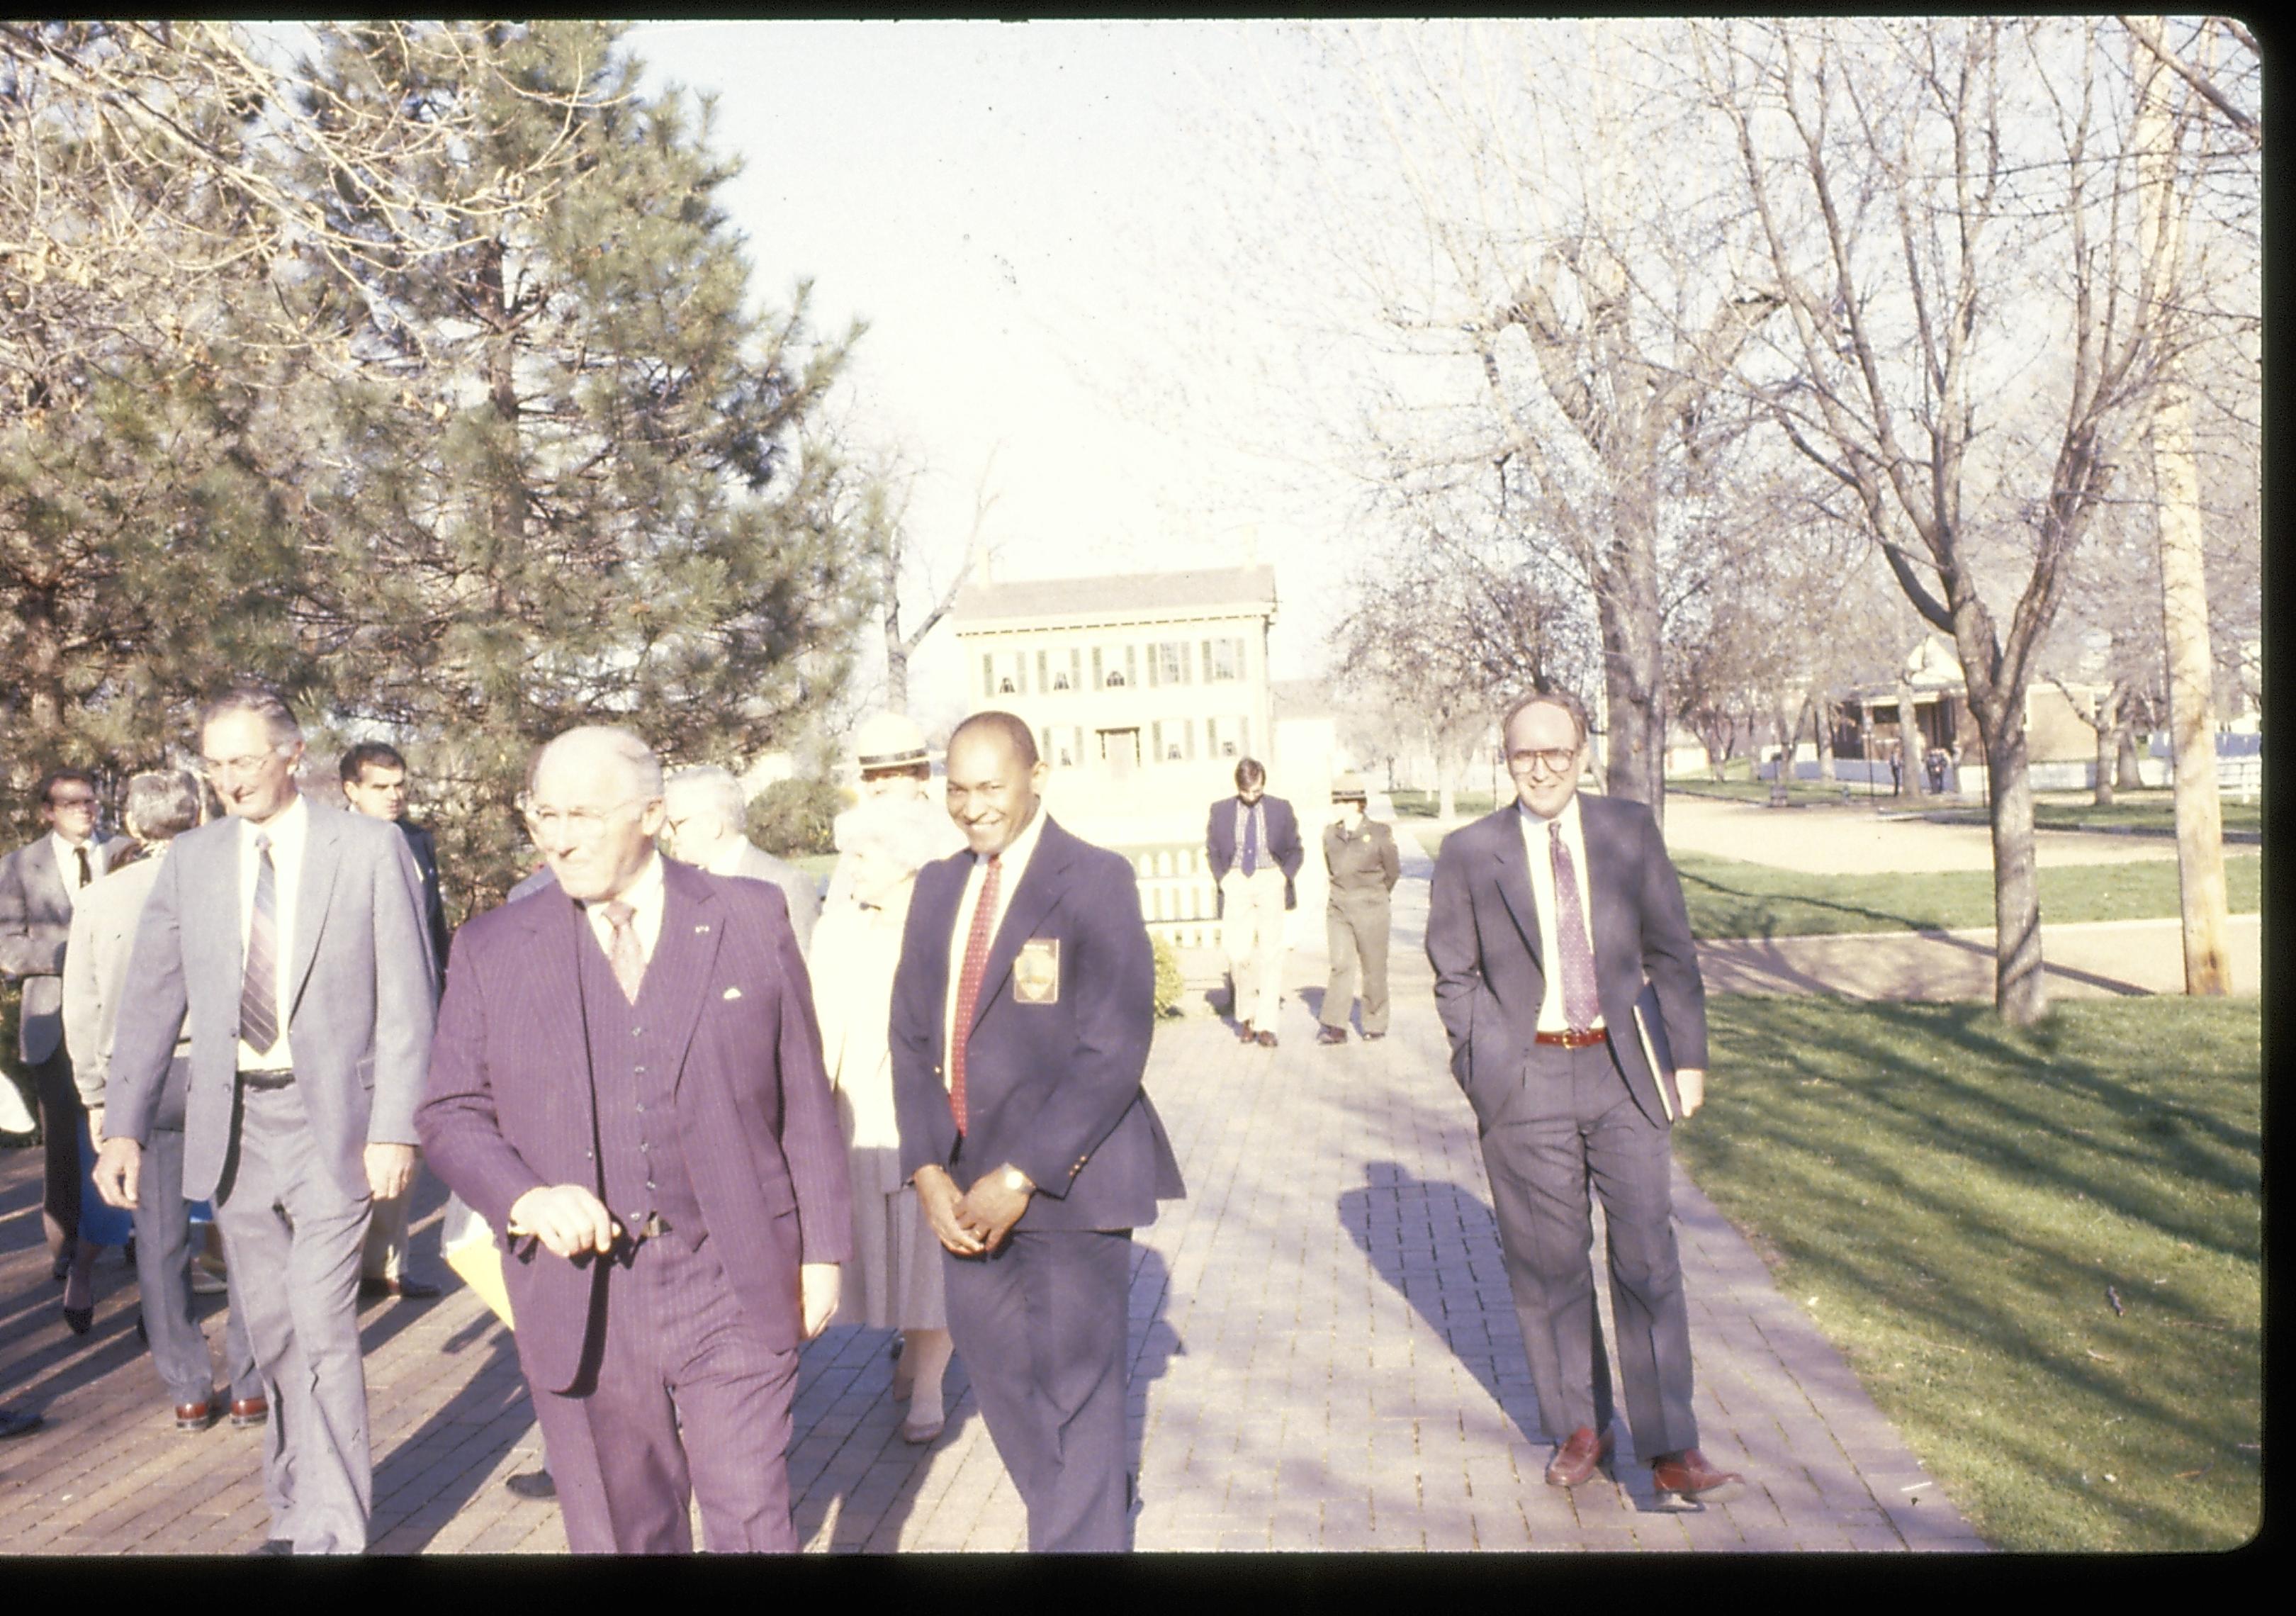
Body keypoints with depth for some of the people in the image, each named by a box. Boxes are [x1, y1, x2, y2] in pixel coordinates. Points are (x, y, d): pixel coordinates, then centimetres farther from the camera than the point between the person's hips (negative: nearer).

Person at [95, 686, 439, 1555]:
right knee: (270, 1332, 13)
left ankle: (330, 1532, 7)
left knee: (321, 1329, -6)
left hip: (329, 1117, -4)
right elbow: (151, 999, 6)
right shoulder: (190, 859, 6)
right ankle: (296, 1509, 29)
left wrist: (395, 1129, -12)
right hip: (232, 1123, 4)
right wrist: (125, 1127, -4)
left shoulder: (370, 848, -5)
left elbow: (406, 1001, -6)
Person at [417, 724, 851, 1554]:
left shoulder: (751, 918, 0)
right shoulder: (492, 948, 3)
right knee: (619, 1532, 15)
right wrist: (525, 1196, -14)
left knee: (752, 1521, 4)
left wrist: (822, 1248, 3)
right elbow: (451, 1113, 5)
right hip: (579, 1293, 2)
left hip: (733, 1285, -1)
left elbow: (804, 1096, 3)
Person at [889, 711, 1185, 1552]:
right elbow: (912, 1037, 8)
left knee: (1075, 1389, 2)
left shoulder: (1096, 881, -10)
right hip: (967, 1183, 7)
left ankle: (1083, 1533, 25)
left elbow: (1113, 1051, -16)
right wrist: (929, 1172, -4)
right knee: (995, 1361, 19)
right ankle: (1092, 1511, 42)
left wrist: (1022, 1178, -18)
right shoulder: (937, 887, 9)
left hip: (1065, 1176, -6)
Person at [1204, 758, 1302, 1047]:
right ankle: (1246, 1015, 17)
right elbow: (1213, 850, 15)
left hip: (1270, 884, 0)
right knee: (1238, 954, -5)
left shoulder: (1280, 809, 4)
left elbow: (1295, 850, 12)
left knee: (1270, 952, -5)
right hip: (1236, 884, 0)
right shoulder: (1221, 810, 5)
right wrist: (1222, 878, 1)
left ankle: (1266, 1024, -2)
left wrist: (1284, 874, -3)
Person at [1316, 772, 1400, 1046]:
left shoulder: (1379, 834, -5)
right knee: (1341, 965, -9)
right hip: (1339, 909, 2)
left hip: (1370, 910, -2)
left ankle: (1375, 1024, 19)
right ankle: (1334, 1027, -11)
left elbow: (1394, 872, 7)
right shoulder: (1330, 835, 6)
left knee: (1373, 968, 5)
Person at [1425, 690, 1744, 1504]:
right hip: (1526, 1079, -1)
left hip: (1622, 1071, 1)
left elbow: (1670, 953, 9)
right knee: (1549, 1262, 8)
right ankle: (1579, 1429, 25)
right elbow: (1455, 976, 5)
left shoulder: (1630, 831, 5)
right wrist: (1485, 1065, -3)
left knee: (1647, 1256, 1)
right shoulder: (1470, 854, 0)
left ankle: (1671, 1451, 10)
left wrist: (1688, 1056, 5)